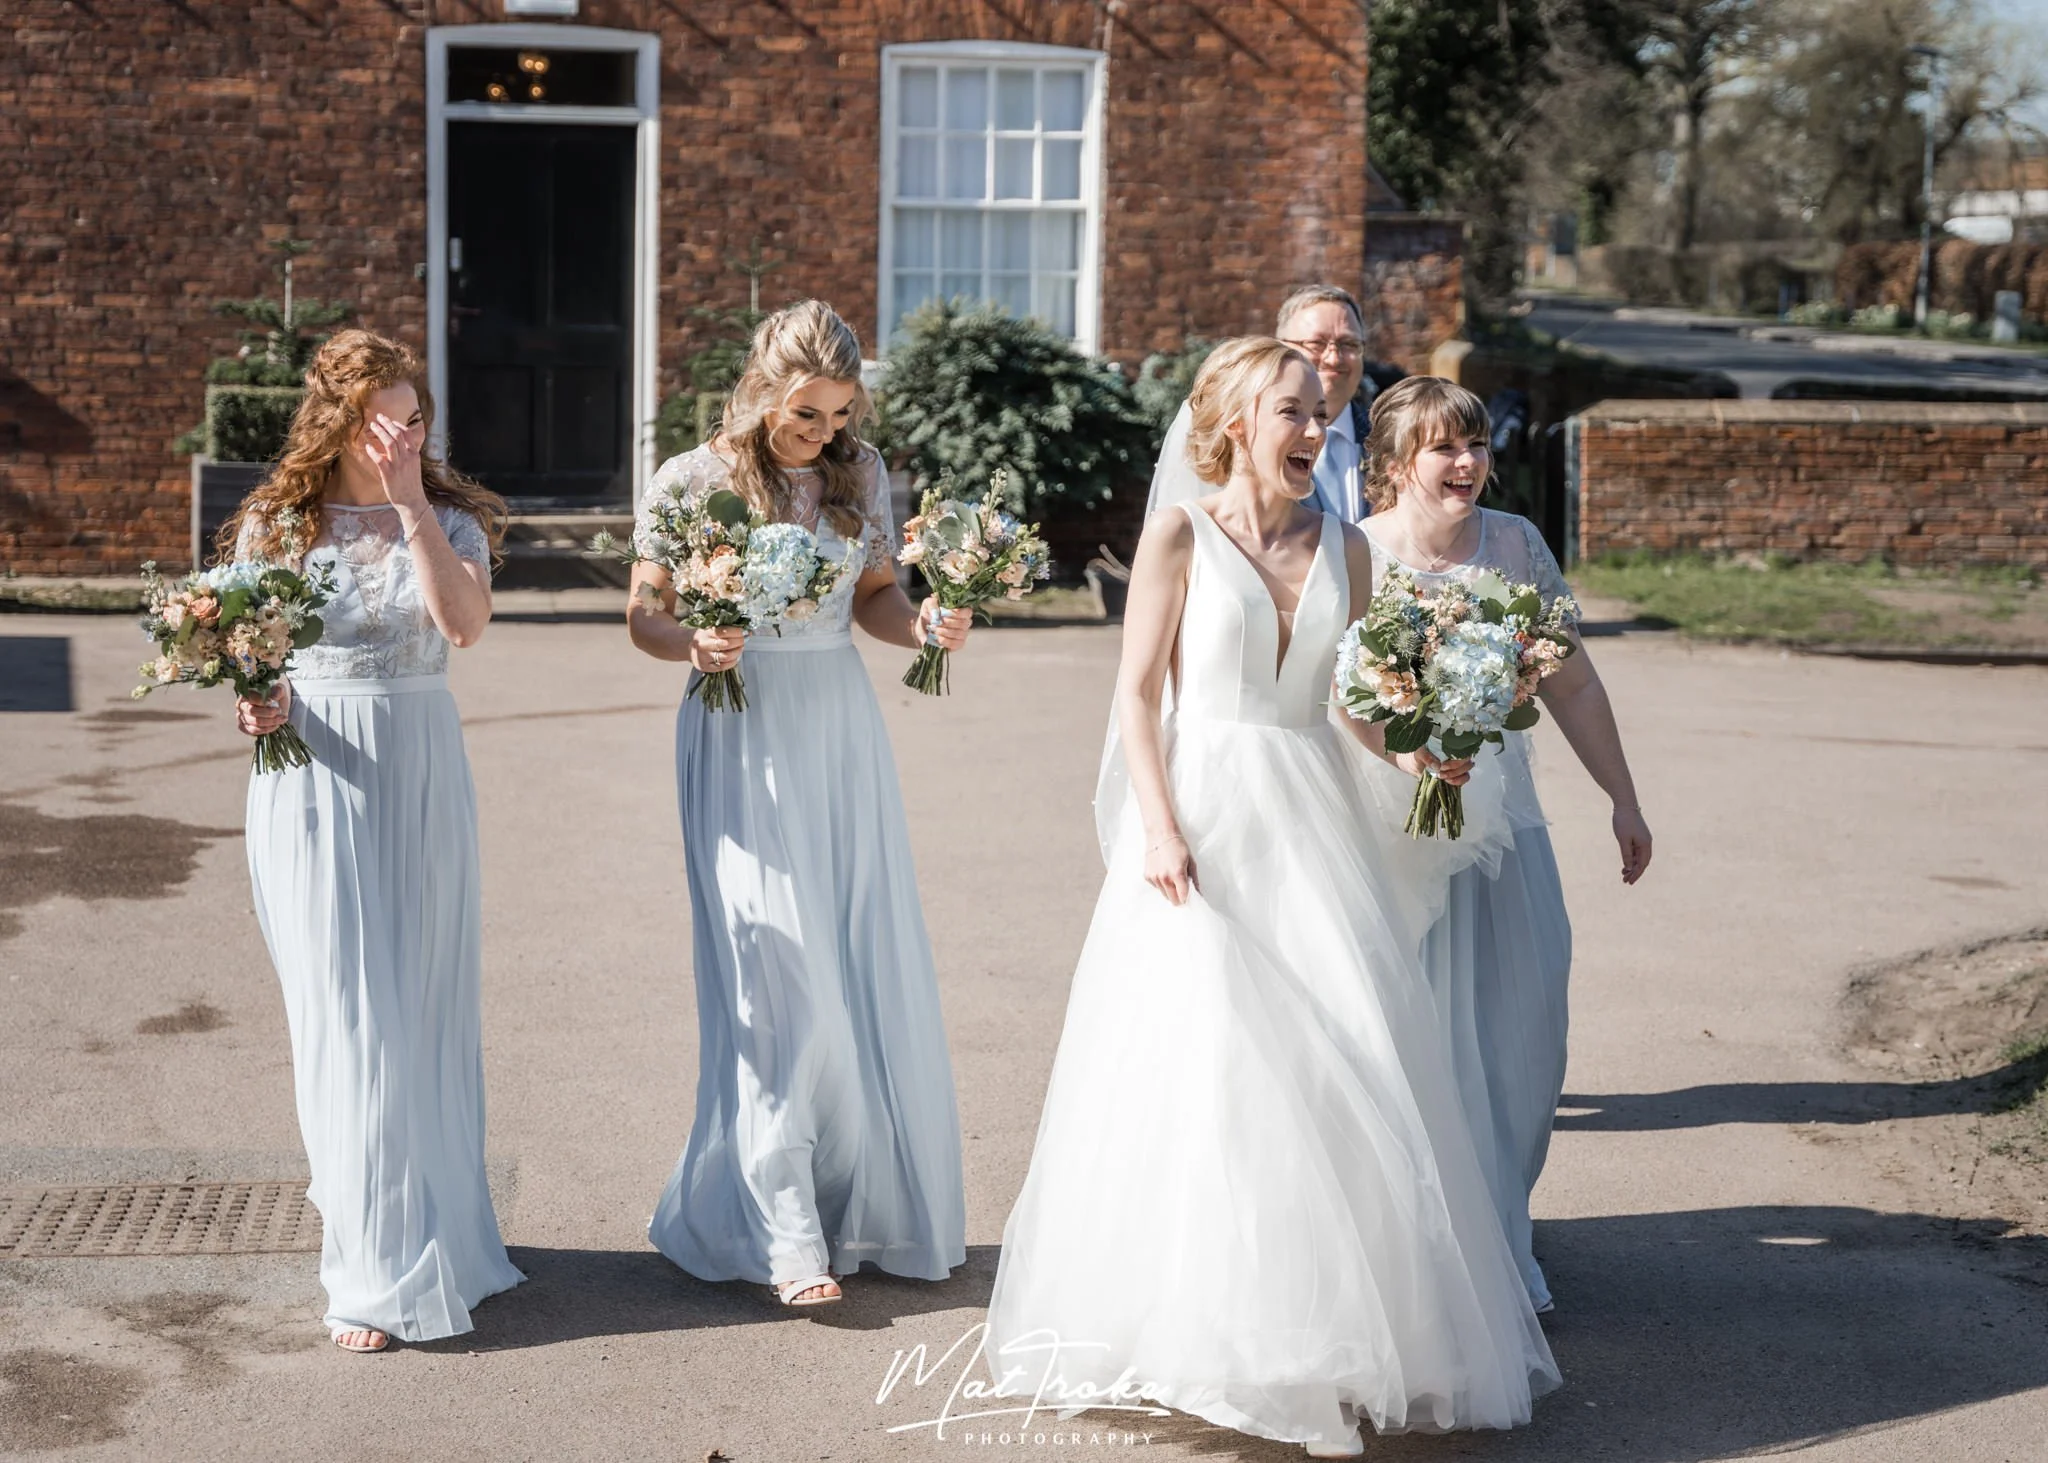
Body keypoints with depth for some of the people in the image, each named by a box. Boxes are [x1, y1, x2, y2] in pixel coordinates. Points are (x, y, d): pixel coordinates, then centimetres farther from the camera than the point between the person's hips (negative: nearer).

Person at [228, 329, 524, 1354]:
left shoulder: (449, 519, 5)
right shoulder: (274, 527, 3)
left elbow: (465, 621, -15)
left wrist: (413, 503, -15)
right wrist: (255, 706, -15)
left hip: (422, 781, 2)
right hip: (314, 783, -2)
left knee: (426, 1012, 8)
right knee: (350, 1022, -4)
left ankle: (434, 1229, 23)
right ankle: (375, 1274, 1)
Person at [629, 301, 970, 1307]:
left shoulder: (859, 474, 6)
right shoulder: (693, 480, -6)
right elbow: (643, 614, -1)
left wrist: (921, 623, -7)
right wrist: (692, 645, -22)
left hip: (842, 730, 5)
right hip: (744, 741, -4)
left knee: (871, 969, 4)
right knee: (778, 977, -9)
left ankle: (872, 1204, 18)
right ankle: (784, 1233, -3)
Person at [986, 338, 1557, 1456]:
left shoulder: (1343, 548, 11)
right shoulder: (1180, 536, 0)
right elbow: (1139, 691, -3)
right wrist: (1158, 825, -13)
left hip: (1311, 825, 4)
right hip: (1202, 818, -3)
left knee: (1332, 1069, -2)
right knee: (1201, 1063, -4)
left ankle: (1322, 1355, 4)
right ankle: (1198, 1348, 7)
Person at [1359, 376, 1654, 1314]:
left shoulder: (1515, 544, 4)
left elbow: (1572, 685, 12)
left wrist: (1622, 799, 16)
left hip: (1502, 821, 4)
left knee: (1524, 1035, 5)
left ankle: (1500, 1244, 21)